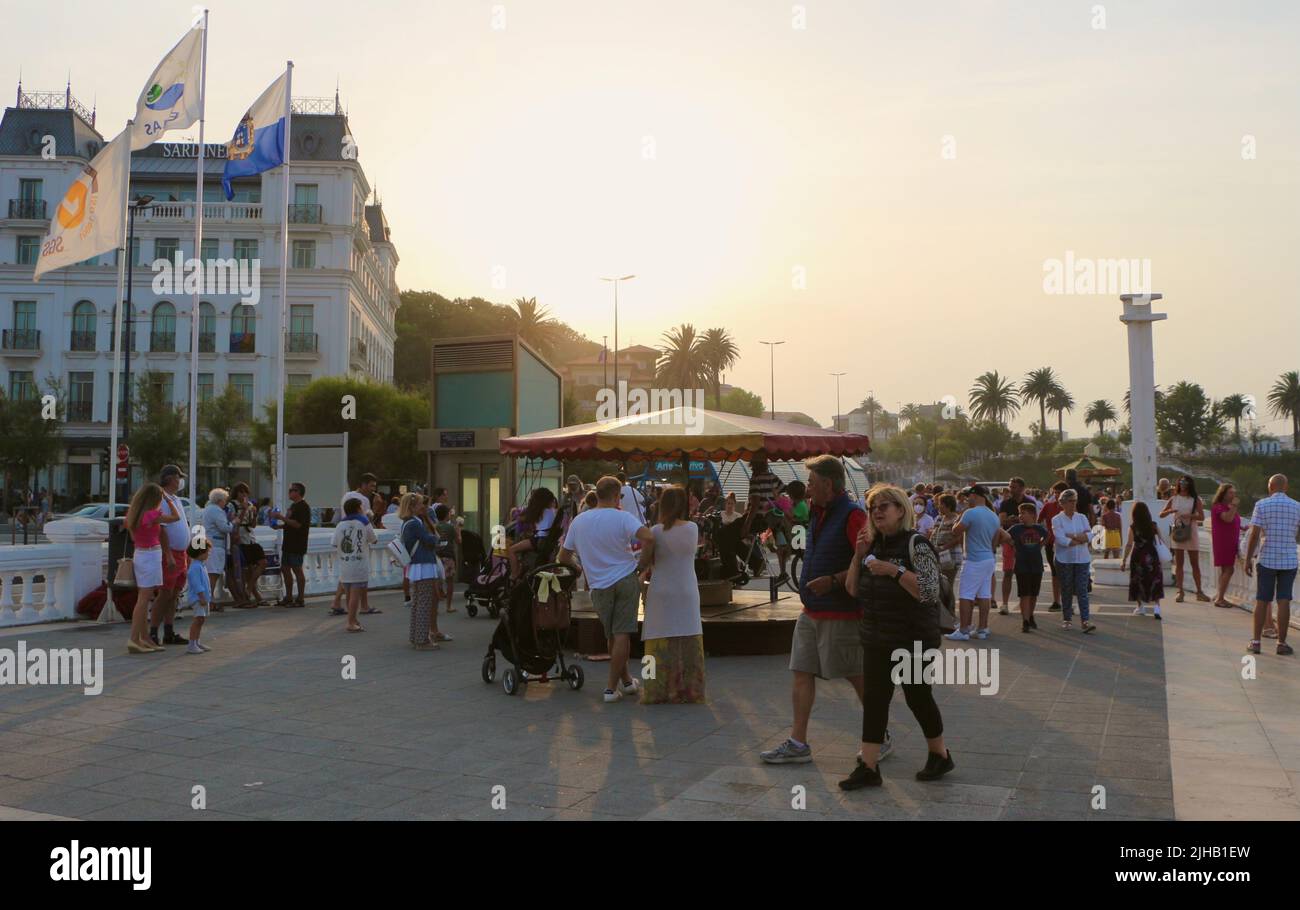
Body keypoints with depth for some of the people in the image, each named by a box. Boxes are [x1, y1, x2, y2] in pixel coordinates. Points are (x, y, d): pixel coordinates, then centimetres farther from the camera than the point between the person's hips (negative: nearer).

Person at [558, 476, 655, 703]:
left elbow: (563, 557, 10)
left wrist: (580, 569, 27)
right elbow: (648, 538, -26)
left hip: (600, 585, 3)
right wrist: (643, 565, -12)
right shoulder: (622, 517, -9)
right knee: (622, 634, 1)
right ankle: (612, 688, 1)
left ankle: (626, 681, 28)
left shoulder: (578, 521, 4)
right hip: (627, 580, -3)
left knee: (613, 635, 17)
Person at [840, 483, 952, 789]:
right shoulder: (874, 545, 9)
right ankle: (868, 767, 7)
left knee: (918, 697, 7)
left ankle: (940, 755, 28)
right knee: (873, 699, 3)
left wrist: (893, 570, -26)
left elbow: (929, 591, -21)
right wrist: (858, 556, -3)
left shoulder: (916, 544, -11)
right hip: (877, 638, 6)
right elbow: (853, 590, 9)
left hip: (912, 639, -6)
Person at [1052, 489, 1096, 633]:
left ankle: (1085, 621, -6)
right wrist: (1081, 538, -9)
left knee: (1082, 590, -4)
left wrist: (1072, 536, -15)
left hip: (1082, 559, 2)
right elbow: (1061, 540, -15)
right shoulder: (1057, 520, -2)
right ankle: (1067, 619, 18)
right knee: (1066, 591, 6)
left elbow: (1089, 535, -5)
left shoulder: (1082, 517, 9)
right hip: (1065, 560, -2)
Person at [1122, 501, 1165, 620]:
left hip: (1138, 556, -1)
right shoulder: (1153, 526, -3)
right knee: (1155, 581, 6)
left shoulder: (1133, 527, -10)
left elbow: (1129, 544, -9)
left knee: (1138, 582, 12)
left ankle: (1140, 607, 20)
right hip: (1152, 556, 1)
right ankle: (1157, 608, -5)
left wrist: (1124, 560, -4)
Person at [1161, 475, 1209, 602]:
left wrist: (1189, 516, -21)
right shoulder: (1174, 499, 8)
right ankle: (1180, 591, 6)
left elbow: (1202, 517, -5)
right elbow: (1161, 514, 8)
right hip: (1177, 532, 1)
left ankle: (1199, 592, 12)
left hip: (1191, 532, -1)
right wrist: (1169, 511, -13)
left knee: (1195, 564, 4)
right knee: (1178, 563, 2)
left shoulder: (1195, 500, 3)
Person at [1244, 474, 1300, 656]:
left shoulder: (1262, 505, -5)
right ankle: (1281, 643, 6)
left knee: (1262, 601, 5)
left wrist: (1248, 559, -2)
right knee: (1284, 602, 4)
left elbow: (1254, 535, -8)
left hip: (1267, 559, -1)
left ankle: (1256, 642, 8)